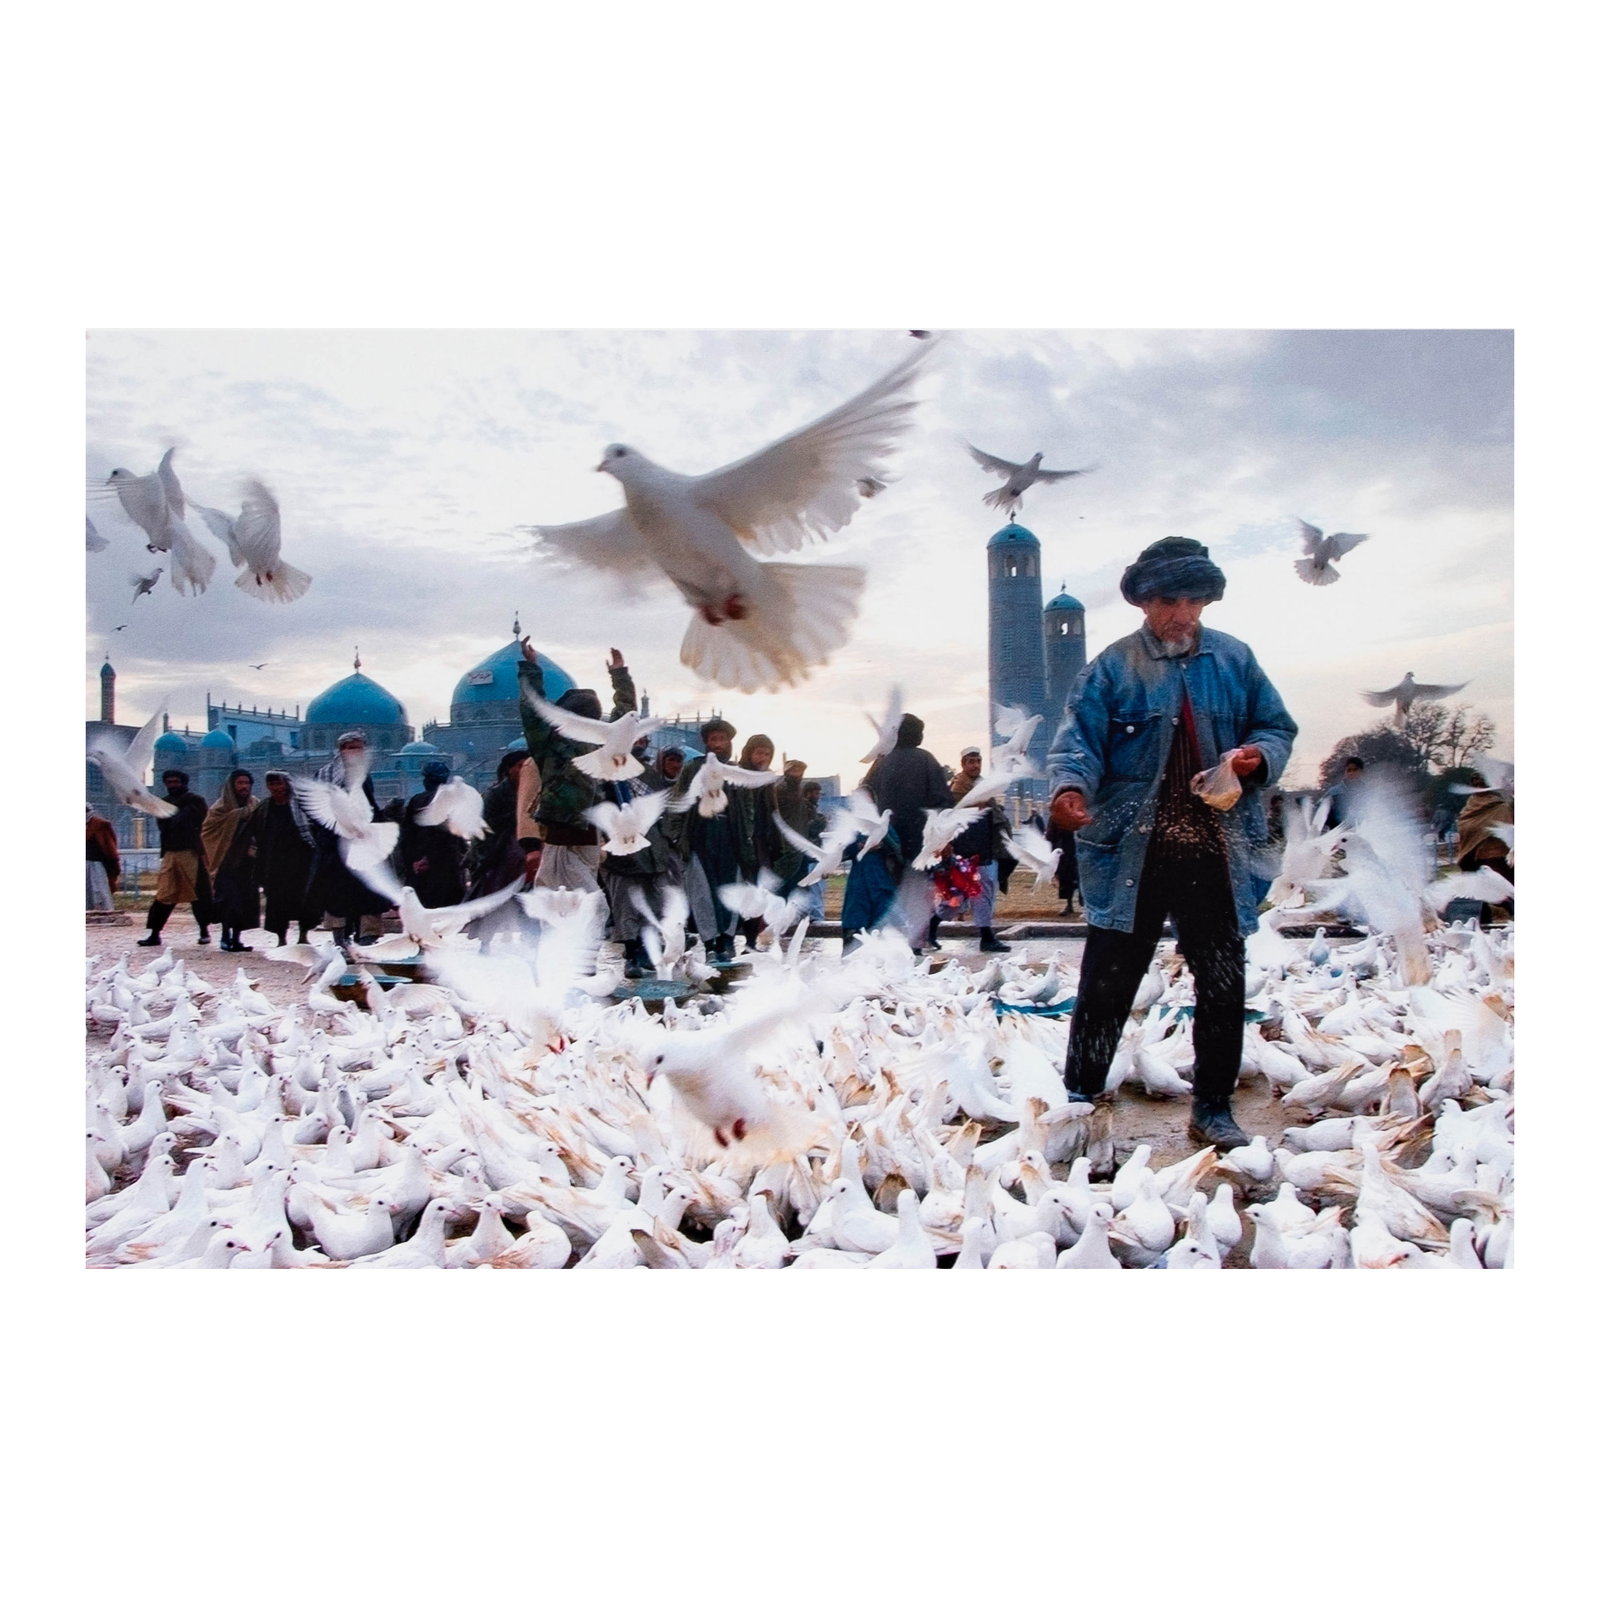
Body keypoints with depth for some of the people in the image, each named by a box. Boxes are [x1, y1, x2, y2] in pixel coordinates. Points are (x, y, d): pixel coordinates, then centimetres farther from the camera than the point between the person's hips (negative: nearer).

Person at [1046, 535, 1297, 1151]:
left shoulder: (1236, 661, 10)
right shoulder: (1112, 667, 0)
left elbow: (1277, 727, 15)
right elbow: (1078, 738, -9)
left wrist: (1259, 756, -8)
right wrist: (1071, 787, -30)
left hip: (1216, 853, 3)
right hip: (1130, 853, -3)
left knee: (1222, 984, 11)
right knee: (1107, 980, 1)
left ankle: (1213, 1108, 27)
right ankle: (1080, 1097, 17)